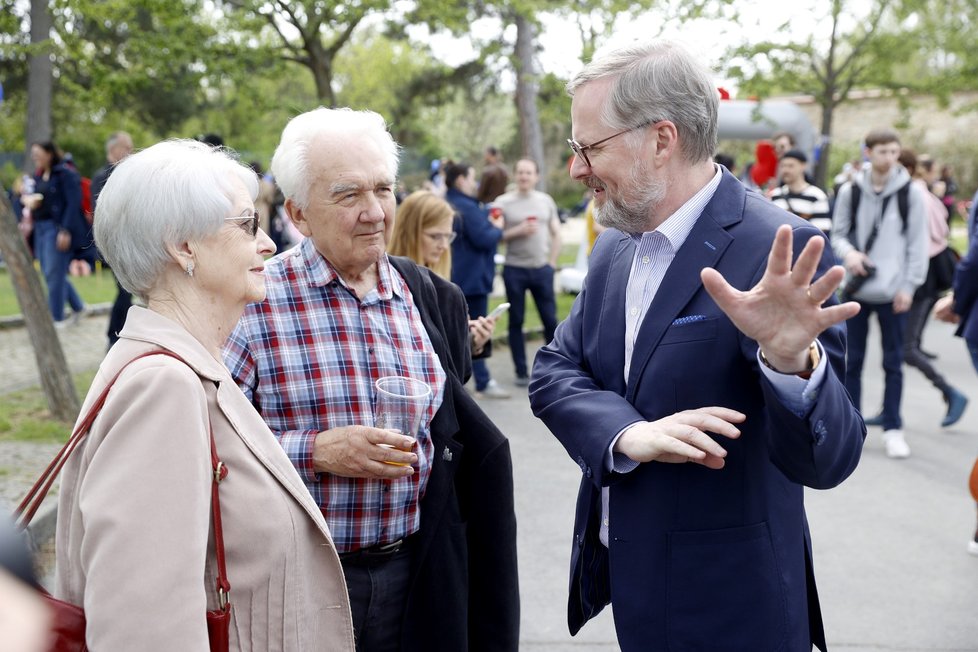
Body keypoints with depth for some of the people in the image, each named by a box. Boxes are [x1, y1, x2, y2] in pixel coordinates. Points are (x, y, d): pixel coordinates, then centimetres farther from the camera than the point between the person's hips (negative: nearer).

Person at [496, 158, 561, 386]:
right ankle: (521, 372, 14)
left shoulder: (546, 201, 8)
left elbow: (556, 234, 11)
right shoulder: (503, 202, -2)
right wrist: (518, 231, -17)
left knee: (550, 319, 4)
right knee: (516, 322, 5)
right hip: (514, 270, -2)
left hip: (542, 269, 2)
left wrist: (552, 262, 4)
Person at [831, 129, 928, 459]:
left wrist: (909, 285, -6)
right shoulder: (850, 191, 2)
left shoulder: (911, 193, -2)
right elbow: (838, 233, 6)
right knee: (853, 360, 9)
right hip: (857, 288, 1)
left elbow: (918, 244, 0)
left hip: (893, 291, -1)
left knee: (893, 363, 5)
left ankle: (893, 429, 15)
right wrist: (848, 252, -16)